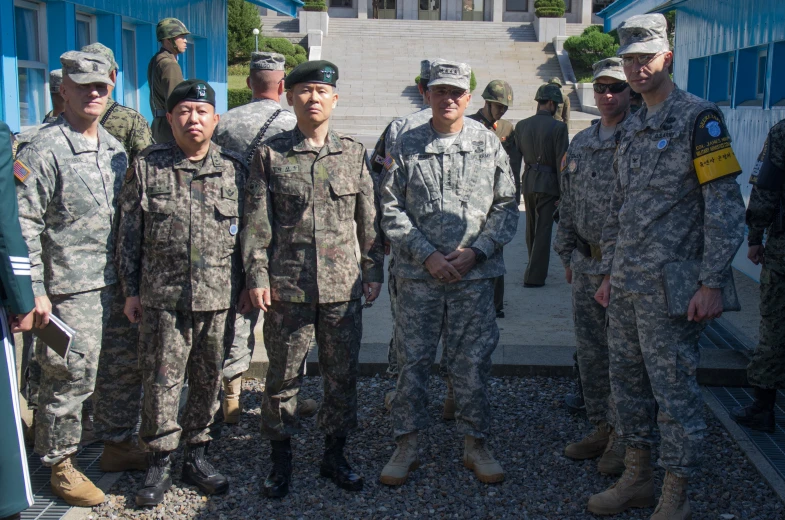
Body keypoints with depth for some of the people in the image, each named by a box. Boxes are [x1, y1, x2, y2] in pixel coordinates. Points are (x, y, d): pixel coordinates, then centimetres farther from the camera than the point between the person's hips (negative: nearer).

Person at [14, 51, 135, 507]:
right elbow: (24, 226, -13)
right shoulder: (44, 151, -10)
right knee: (69, 380, 1)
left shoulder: (115, 148, 12)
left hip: (118, 283, 7)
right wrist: (34, 292, -17)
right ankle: (61, 465, 18)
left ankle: (122, 443, 33)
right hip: (71, 292, -7)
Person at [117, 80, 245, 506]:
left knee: (208, 381, 10)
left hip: (219, 298, 2)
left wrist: (248, 286, 8)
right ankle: (159, 463, 17)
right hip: (162, 298, -1)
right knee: (161, 381, 2)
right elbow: (129, 234, 5)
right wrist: (131, 290, 3)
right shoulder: (146, 167, 2)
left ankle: (196, 455, 27)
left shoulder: (233, 169, 6)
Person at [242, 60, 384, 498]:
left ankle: (335, 454, 26)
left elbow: (368, 219, 10)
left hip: (343, 286, 2)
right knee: (283, 375, 7)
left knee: (342, 374, 10)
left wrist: (373, 270, 7)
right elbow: (257, 221, 1)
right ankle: (281, 458, 23)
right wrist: (257, 275, -5)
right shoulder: (270, 155, 2)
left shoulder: (354, 153, 7)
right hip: (287, 286, -1)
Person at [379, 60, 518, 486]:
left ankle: (475, 445, 22)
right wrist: (427, 255, -10)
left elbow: (506, 206, 6)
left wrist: (477, 250, -8)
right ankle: (406, 447, 19)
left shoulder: (489, 145, 7)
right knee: (412, 362, 6)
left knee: (472, 364, 6)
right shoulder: (406, 146, 4)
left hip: (475, 276, 1)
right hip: (418, 277, 0)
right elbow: (391, 211, 1)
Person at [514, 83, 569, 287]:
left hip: (528, 181, 5)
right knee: (543, 229, -1)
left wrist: (515, 185, 17)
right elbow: (561, 162, -12)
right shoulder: (558, 127, -10)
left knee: (531, 228, 18)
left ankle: (535, 269, 33)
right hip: (548, 183, -5)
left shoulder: (521, 125, 4)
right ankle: (534, 276, -2)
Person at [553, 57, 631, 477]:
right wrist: (567, 255, 17)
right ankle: (602, 428, 26)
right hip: (587, 265, 7)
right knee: (590, 351, 12)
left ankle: (624, 438, 14)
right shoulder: (580, 144, 13)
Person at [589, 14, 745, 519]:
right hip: (626, 286, 8)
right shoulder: (632, 128, 15)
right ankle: (637, 478, 30)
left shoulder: (699, 117, -9)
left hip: (670, 286, -8)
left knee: (674, 390, 0)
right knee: (627, 382, 15)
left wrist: (713, 283, -17)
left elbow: (726, 206, -13)